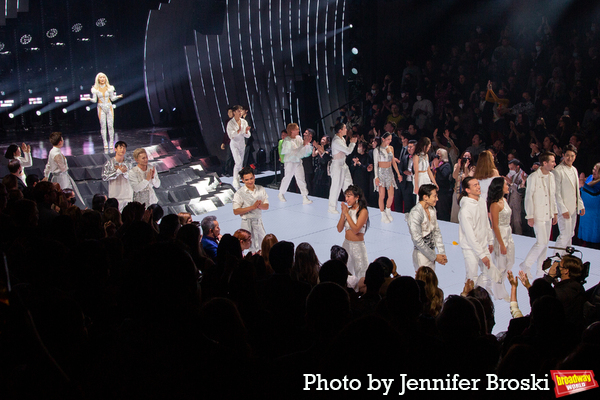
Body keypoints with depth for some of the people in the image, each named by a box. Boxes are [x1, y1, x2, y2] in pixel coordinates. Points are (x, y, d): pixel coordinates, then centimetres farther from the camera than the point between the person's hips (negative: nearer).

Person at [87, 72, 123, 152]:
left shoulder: (109, 88, 3)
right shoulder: (95, 89, 1)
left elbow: (112, 98, 8)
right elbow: (94, 100, 1)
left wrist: (118, 96, -10)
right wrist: (90, 99, -18)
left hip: (109, 107, 1)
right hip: (101, 108, -1)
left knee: (110, 125, -3)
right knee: (103, 126, -3)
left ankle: (111, 143, 4)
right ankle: (105, 144, 2)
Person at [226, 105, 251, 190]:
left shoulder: (244, 122, 0)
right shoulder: (230, 123, -13)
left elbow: (247, 136, 2)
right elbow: (231, 136, -19)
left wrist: (246, 131, -20)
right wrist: (238, 131, -32)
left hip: (242, 144, 5)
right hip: (234, 144, -5)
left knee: (241, 163, 11)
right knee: (238, 162, -17)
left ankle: (238, 179, 25)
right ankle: (235, 183, -11)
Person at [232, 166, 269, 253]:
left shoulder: (261, 189, 2)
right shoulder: (239, 193, -11)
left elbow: (266, 206, 5)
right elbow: (236, 211, -15)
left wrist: (259, 206, -20)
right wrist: (252, 207, -21)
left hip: (259, 221, 5)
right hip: (247, 222, -5)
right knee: (254, 248, 2)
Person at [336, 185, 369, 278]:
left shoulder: (363, 211, -12)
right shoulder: (348, 209, 4)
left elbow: (355, 230, -23)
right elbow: (339, 229, 0)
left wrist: (346, 214, -19)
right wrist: (343, 213, -11)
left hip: (358, 245, -6)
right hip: (346, 243, 6)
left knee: (361, 274, 2)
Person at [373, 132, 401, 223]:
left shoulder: (391, 148, 8)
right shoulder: (377, 150, -6)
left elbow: (393, 162, 14)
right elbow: (375, 164, -6)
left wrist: (398, 174, 11)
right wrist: (376, 177, -12)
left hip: (389, 172, 5)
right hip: (381, 173, -5)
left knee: (391, 196, 2)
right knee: (382, 196, -2)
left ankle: (388, 211, 24)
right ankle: (383, 215, 9)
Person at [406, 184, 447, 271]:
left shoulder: (432, 209, 5)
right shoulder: (415, 213, -21)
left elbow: (437, 232, 10)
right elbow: (418, 241, -21)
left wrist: (442, 253, 1)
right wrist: (435, 257, -14)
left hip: (431, 252, 8)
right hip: (422, 255, -8)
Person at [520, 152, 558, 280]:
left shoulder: (551, 176, 7)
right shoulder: (533, 177, -13)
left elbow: (553, 196, 16)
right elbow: (528, 197, -12)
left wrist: (554, 213, 13)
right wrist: (530, 216, -14)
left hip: (548, 215, 7)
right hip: (538, 215, -7)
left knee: (545, 243, 10)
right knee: (541, 242, -11)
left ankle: (541, 269, 19)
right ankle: (526, 265, 3)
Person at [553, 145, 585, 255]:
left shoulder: (574, 170, 13)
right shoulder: (558, 171, -13)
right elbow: (556, 193, -15)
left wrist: (581, 205, 15)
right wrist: (563, 210, -18)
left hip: (573, 208, 8)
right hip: (564, 209, -8)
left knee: (570, 234, 12)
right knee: (565, 234, -10)